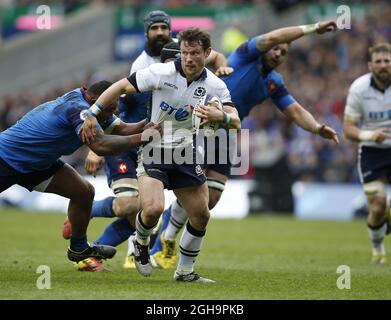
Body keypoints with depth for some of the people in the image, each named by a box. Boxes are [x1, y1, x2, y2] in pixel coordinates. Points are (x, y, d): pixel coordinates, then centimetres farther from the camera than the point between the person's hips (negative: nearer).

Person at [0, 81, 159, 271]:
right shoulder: (79, 109, -30)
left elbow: (121, 129, -1)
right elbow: (100, 145, -42)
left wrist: (148, 124, -15)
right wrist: (142, 138, -37)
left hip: (36, 163, 9)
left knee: (84, 193, 5)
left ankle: (79, 249, 18)